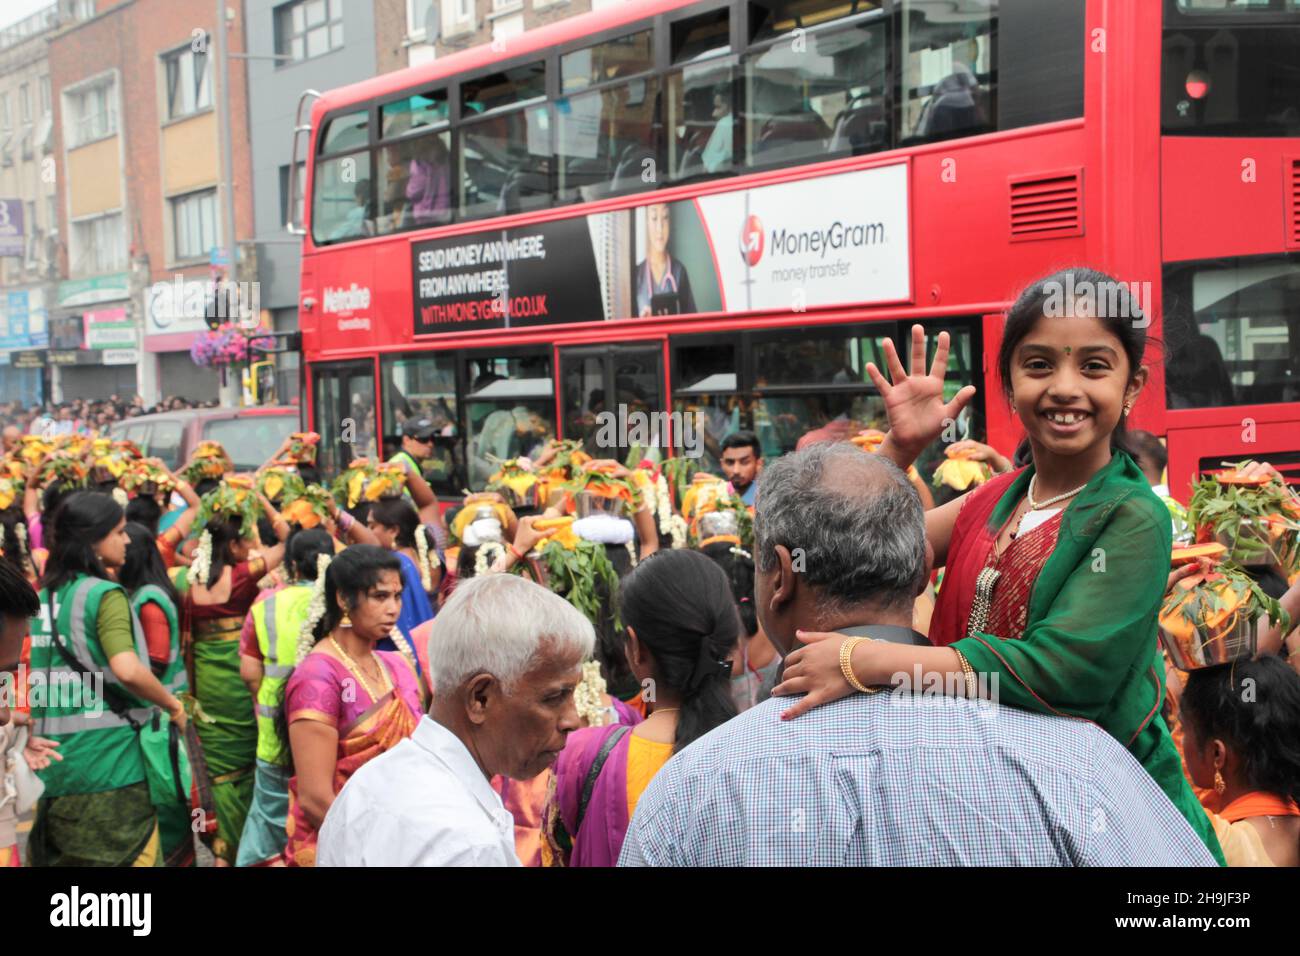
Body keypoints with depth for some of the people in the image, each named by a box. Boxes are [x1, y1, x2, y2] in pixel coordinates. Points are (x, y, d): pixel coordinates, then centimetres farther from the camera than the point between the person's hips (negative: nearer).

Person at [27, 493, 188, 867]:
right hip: (109, 765, -7)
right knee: (126, 857, 2)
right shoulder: (105, 594, -11)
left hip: (50, 764, 7)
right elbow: (127, 670, -24)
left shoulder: (41, 597, 10)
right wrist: (173, 705, -9)